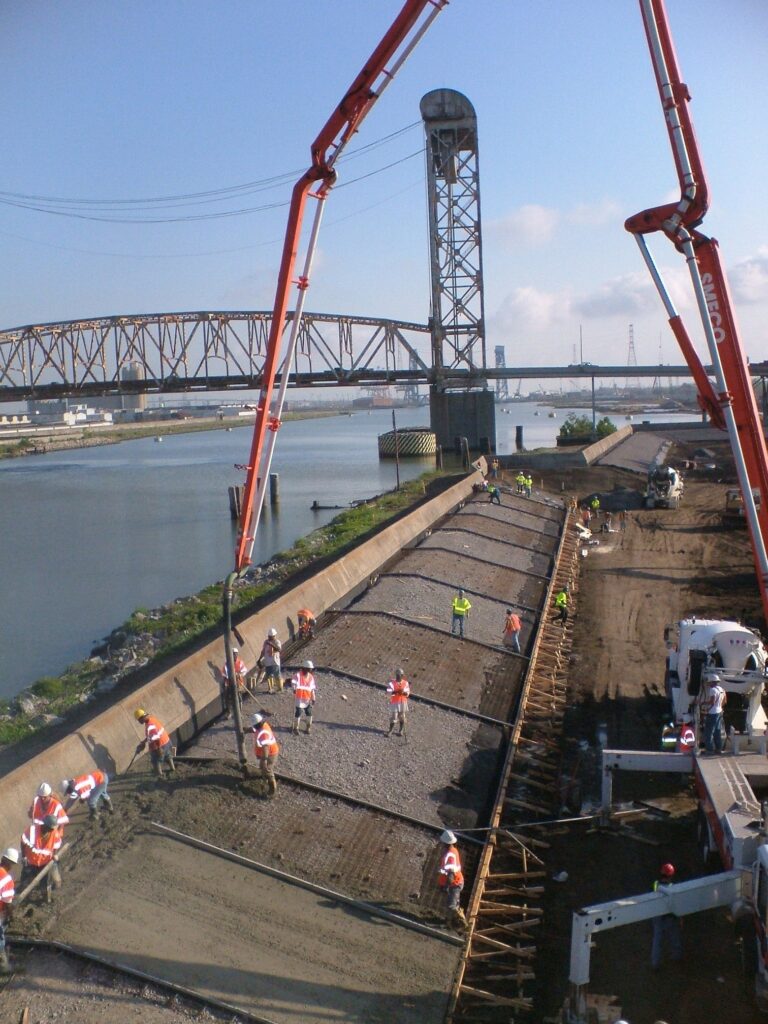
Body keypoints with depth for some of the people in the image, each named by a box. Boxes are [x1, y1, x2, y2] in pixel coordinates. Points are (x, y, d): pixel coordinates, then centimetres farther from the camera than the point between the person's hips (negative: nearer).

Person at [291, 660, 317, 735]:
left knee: (309, 713, 8)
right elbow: (294, 682, -26)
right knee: (298, 713, -3)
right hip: (299, 698, -5)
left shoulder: (311, 677, 7)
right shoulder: (298, 675, -11)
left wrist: (313, 699, 11)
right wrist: (294, 689, -44)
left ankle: (308, 728, 24)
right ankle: (295, 728, 12)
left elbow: (313, 689, 12)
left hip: (307, 699, 5)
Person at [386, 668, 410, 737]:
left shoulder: (405, 683, 5)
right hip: (394, 702, -3)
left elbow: (407, 693, 4)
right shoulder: (392, 683, -4)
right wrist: (396, 691, -29)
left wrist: (403, 692, -17)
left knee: (402, 717, 5)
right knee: (393, 716, -3)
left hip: (403, 702, 3)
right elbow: (389, 692, -15)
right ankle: (390, 730, 10)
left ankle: (400, 731, 17)